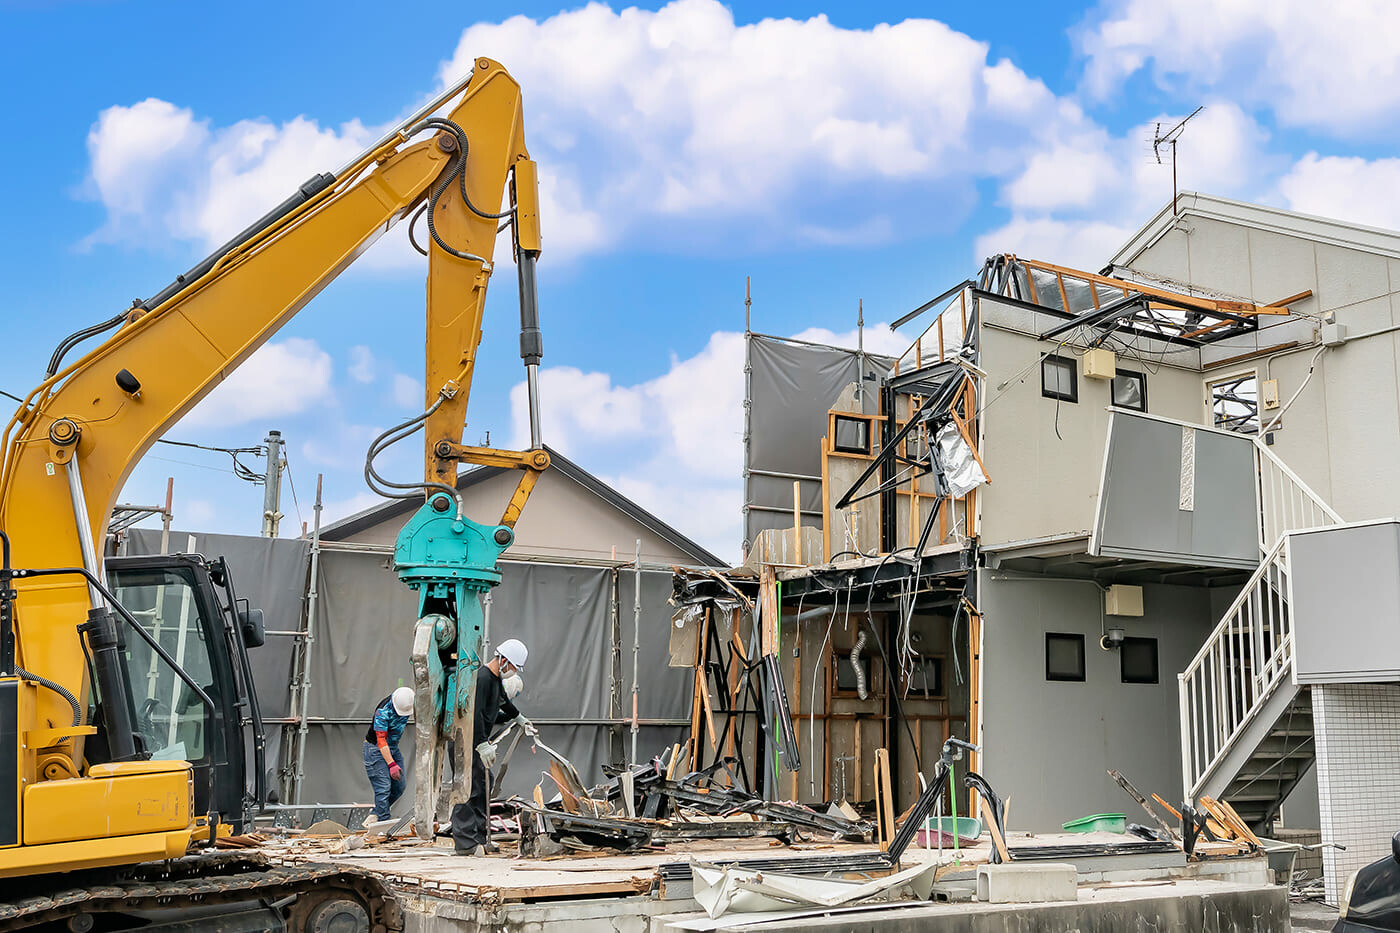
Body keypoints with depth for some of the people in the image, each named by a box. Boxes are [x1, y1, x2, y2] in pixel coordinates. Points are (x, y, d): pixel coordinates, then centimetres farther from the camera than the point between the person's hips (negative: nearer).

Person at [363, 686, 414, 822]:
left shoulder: (409, 700, -14)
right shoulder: (383, 711, -30)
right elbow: (381, 740, -27)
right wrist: (391, 764, -29)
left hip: (393, 747, 7)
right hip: (376, 749, -7)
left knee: (399, 787, 4)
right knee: (383, 788, -14)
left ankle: (376, 814, 18)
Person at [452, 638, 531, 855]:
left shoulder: (496, 680, 15)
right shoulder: (482, 678, -18)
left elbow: (504, 702, 37)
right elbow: (474, 715, -27)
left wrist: (519, 717, 53)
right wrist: (483, 745, -30)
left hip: (478, 741, 10)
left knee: (483, 787, 10)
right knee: (467, 789, -10)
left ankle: (480, 838, 15)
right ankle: (465, 843, -9)